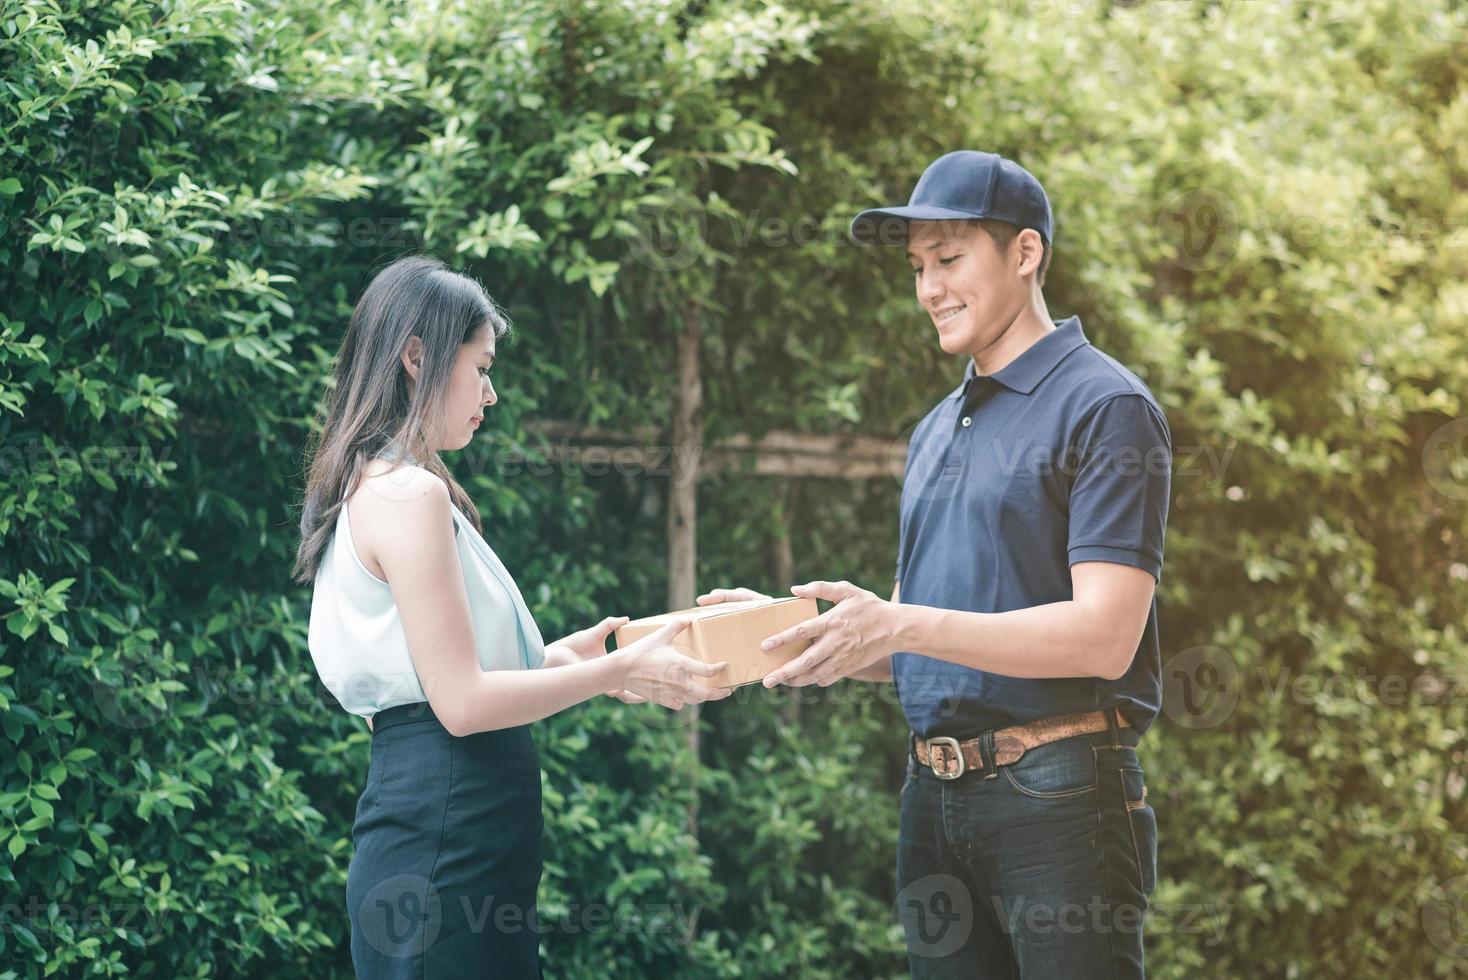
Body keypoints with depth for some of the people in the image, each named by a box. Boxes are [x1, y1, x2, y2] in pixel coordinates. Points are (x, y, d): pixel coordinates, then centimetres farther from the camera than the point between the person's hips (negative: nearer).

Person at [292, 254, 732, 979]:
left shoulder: (371, 488, 17)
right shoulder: (408, 493, -13)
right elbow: (462, 702, -17)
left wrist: (555, 658, 17)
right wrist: (620, 670, -10)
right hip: (445, 844, -10)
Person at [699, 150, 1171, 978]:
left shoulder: (1103, 407, -7)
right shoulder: (937, 431, 19)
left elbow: (1103, 636, -17)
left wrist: (901, 625, -23)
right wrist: (781, 625, 2)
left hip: (1057, 791, -7)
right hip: (935, 798, 7)